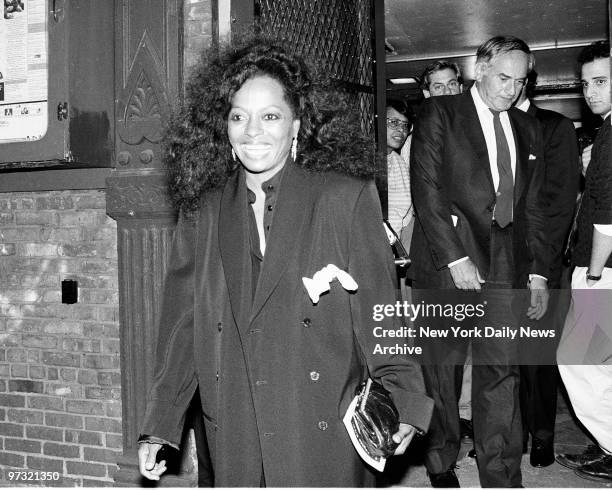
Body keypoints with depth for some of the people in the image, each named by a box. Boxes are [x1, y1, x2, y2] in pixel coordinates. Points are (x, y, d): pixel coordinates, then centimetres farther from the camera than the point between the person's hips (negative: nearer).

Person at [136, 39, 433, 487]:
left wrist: (401, 404, -13)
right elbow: (182, 323, 6)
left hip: (325, 437, -2)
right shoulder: (203, 211, 5)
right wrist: (158, 428, 3)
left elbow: (379, 310, -4)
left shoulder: (347, 197, -5)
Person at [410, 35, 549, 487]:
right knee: (442, 366, 5)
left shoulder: (528, 130, 18)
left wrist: (538, 272, 9)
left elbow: (532, 207, 17)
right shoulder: (439, 114, 2)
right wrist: (455, 257, -15)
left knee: (502, 372, 1)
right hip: (445, 262, -3)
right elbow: (426, 190, -8)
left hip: (505, 264, 4)